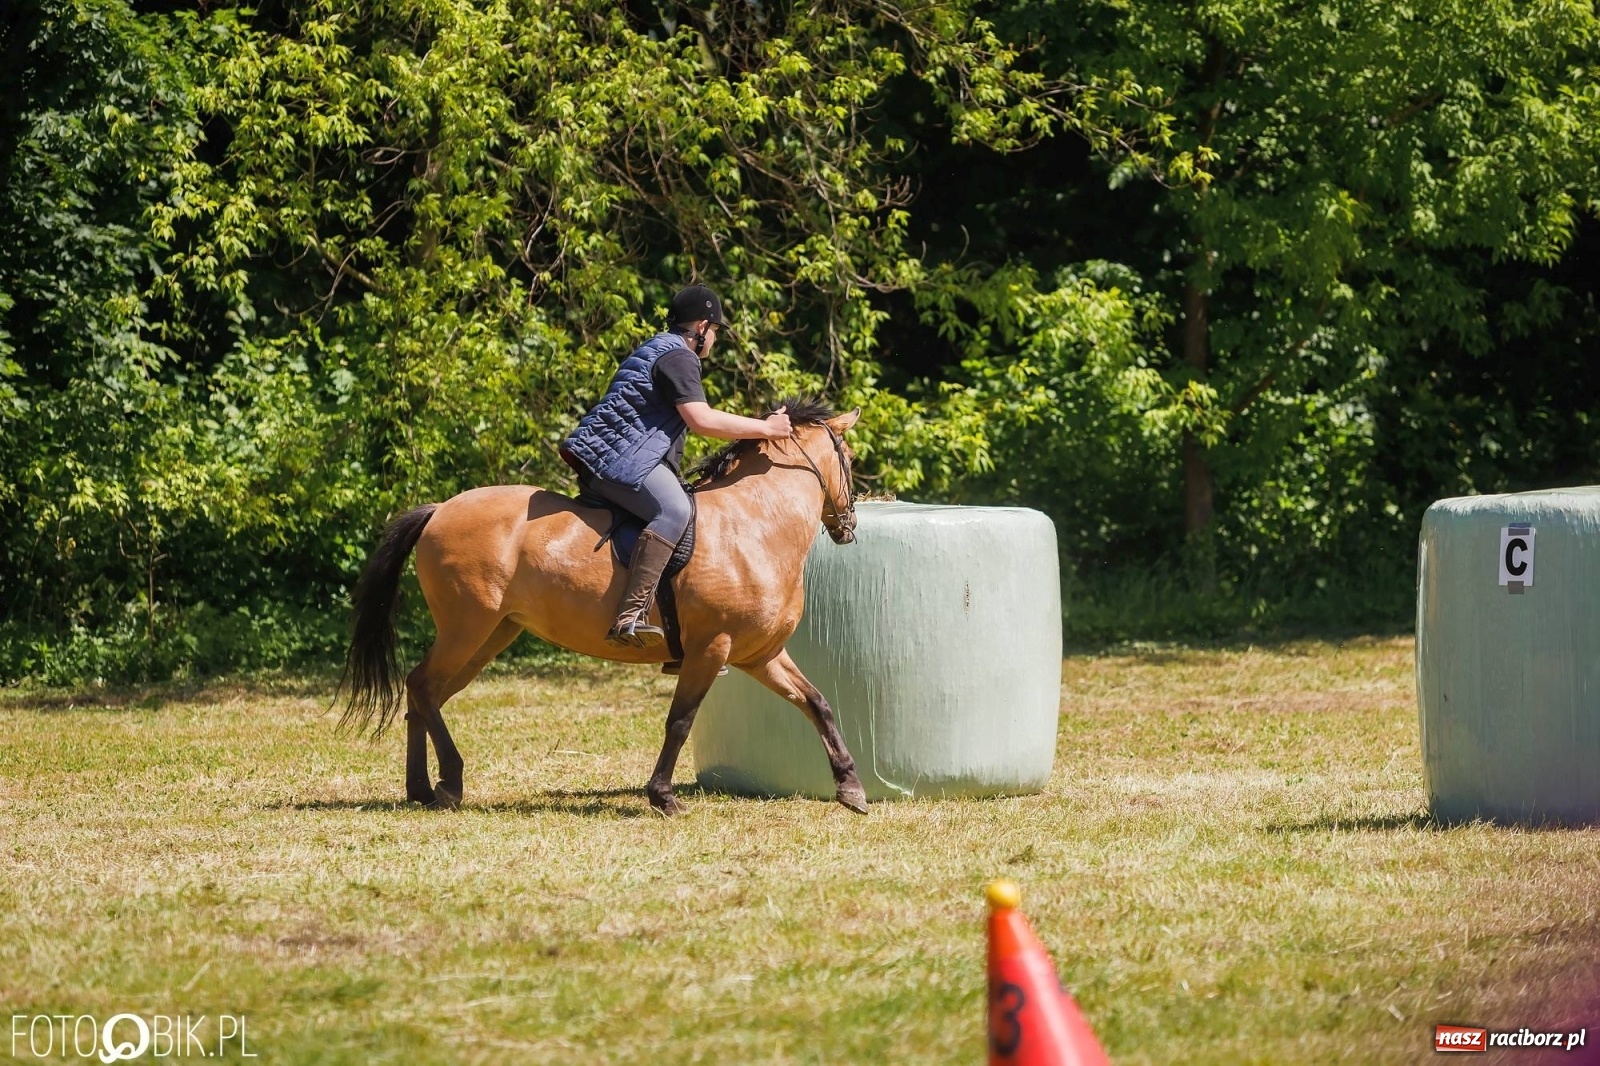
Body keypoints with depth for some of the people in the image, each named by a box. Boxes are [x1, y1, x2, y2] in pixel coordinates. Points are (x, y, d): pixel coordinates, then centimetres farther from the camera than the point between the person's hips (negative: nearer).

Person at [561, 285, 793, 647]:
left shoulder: (657, 350, 27)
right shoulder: (678, 357, -8)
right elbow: (701, 419, -19)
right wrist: (764, 429, -12)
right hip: (619, 459, -12)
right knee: (674, 510, -32)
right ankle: (630, 616, -45)